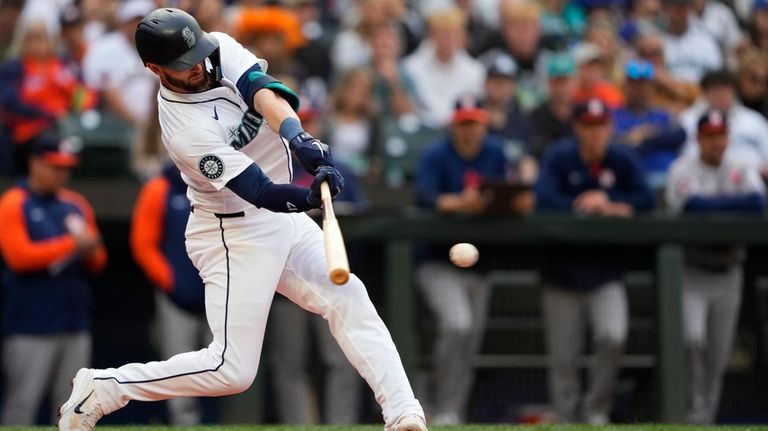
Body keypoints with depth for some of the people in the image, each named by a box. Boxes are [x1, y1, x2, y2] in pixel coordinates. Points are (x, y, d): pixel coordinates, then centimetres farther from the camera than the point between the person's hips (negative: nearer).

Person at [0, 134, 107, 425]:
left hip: (76, 325, 6)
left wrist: (90, 252, -7)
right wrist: (71, 244, -16)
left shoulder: (77, 205, 15)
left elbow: (98, 263, 18)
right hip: (30, 328, -6)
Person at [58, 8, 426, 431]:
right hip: (236, 234, -8)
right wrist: (312, 197, -50)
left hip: (284, 219, 8)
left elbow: (264, 92, -25)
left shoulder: (221, 50, -8)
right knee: (231, 369, -9)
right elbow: (263, 193, -31)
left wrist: (300, 139, -43)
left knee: (348, 297, -4)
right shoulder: (185, 130, -27)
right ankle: (101, 389, 1)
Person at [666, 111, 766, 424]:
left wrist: (710, 207, -18)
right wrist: (735, 203, -12)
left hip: (727, 274, 3)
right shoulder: (683, 169, -1)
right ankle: (695, 410, -10)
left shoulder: (743, 172, 7)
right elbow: (691, 204, -19)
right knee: (692, 339, -22)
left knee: (718, 356, 5)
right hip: (690, 271, -3)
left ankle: (706, 419, 16)